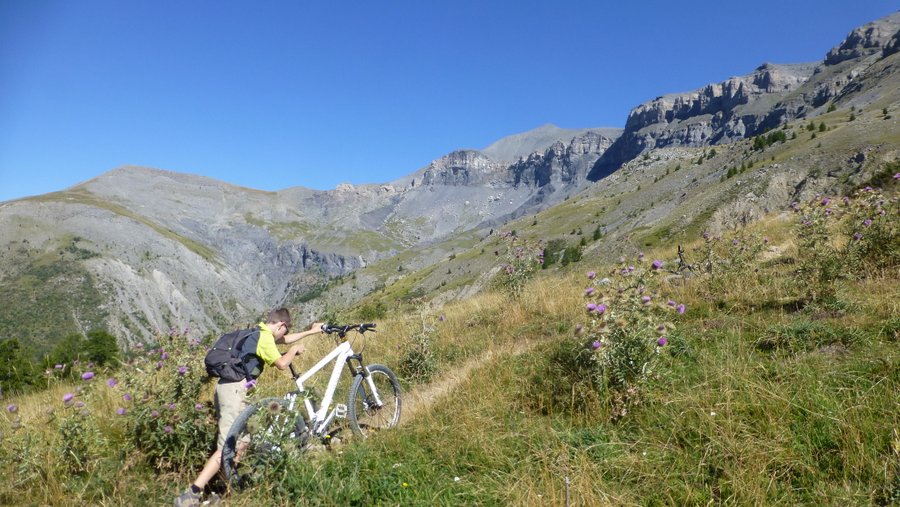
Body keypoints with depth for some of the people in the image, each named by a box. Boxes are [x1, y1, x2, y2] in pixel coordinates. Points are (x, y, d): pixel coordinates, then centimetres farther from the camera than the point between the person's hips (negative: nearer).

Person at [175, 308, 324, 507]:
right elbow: (282, 364, -11)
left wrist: (310, 331, 40)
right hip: (235, 389, -10)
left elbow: (285, 340, 35)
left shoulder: (259, 332, 20)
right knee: (227, 448, -12)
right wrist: (294, 349, 8)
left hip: (227, 386, 10)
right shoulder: (265, 337, -9)